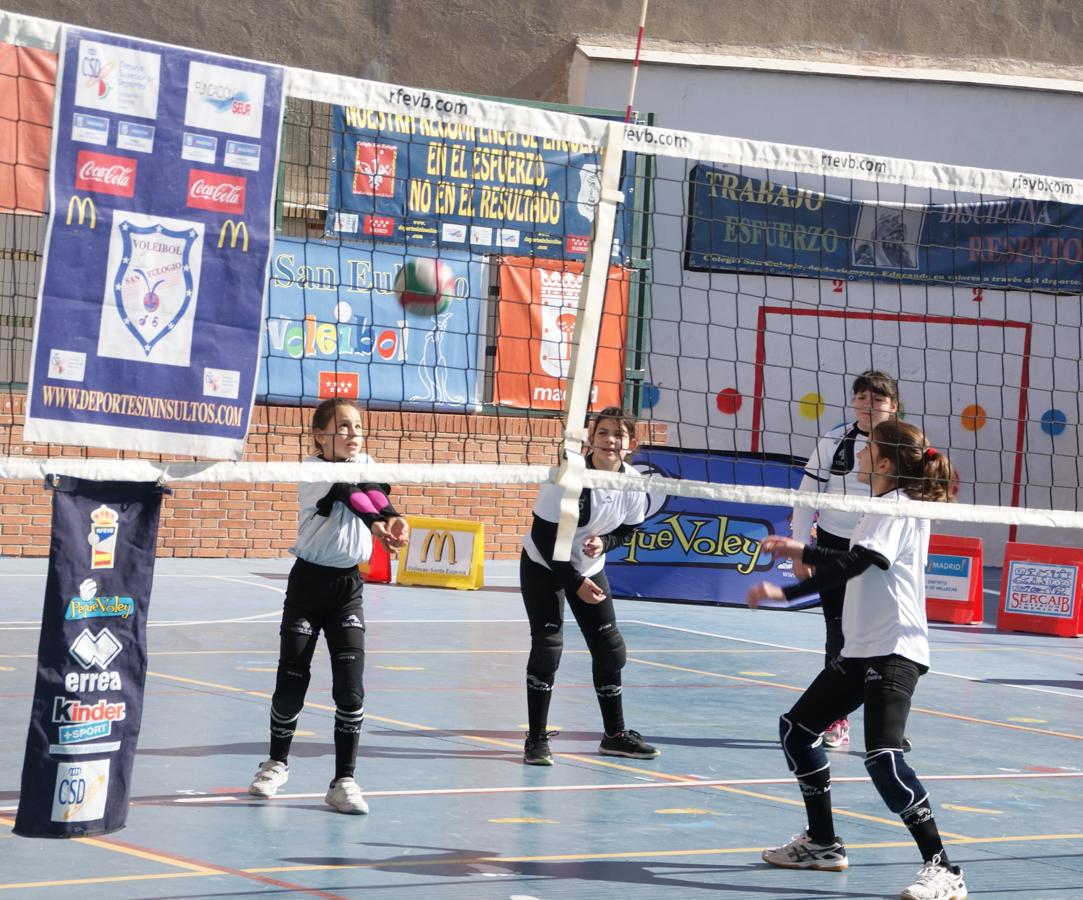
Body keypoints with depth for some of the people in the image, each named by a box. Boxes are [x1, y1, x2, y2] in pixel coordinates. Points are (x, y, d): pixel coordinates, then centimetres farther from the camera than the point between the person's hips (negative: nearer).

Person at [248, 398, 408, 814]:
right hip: (309, 581, -3)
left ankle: (344, 780, -1)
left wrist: (393, 518, -34)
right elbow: (347, 493, -25)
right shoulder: (313, 472, -10)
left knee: (350, 685, -7)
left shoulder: (364, 465, 5)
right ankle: (277, 763, 25)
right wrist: (375, 524, -40)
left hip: (348, 585, 3)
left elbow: (376, 489, -14)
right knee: (292, 679, 0)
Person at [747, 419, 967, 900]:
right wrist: (783, 592, 24)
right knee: (796, 728, 16)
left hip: (894, 651, -11)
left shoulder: (899, 508, -13)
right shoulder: (880, 510, 17)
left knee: (883, 757, -23)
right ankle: (822, 843, 27)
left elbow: (851, 564, -24)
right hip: (861, 649, 11)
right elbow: (846, 574, 25)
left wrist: (799, 551, -13)